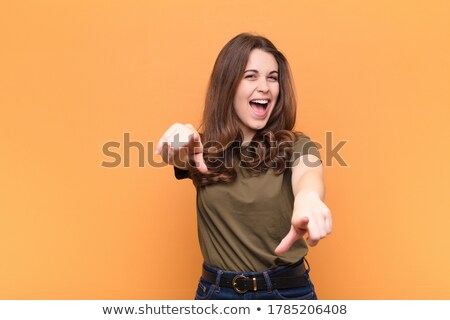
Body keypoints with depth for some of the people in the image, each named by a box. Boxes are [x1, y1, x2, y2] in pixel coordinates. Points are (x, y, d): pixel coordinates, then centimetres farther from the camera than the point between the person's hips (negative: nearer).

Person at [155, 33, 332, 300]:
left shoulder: (296, 146, -6)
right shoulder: (204, 149, -1)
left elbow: (309, 174, -27)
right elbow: (174, 152, -22)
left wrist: (308, 196, -51)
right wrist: (180, 137, -45)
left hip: (288, 289, 0)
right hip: (216, 290, 1)